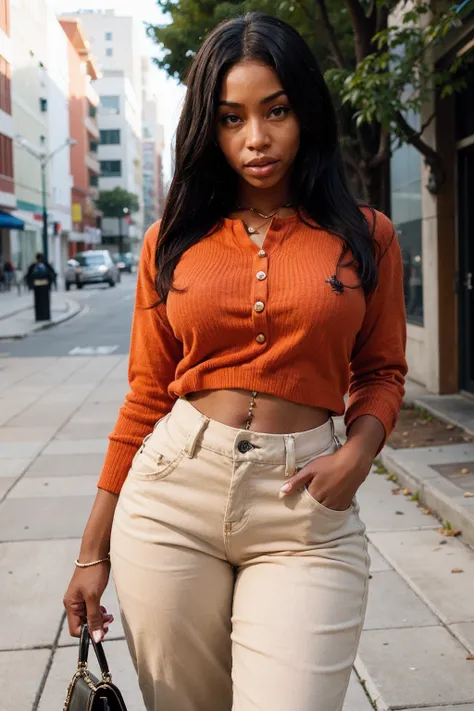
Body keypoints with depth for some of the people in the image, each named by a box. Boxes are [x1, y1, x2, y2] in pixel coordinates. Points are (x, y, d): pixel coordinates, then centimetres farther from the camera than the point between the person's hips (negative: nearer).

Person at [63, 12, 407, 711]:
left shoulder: (366, 235, 4)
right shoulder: (173, 241, 7)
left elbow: (381, 371, 11)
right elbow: (147, 393, 8)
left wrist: (359, 451, -11)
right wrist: (94, 548, 7)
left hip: (304, 512, -1)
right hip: (171, 495, 2)